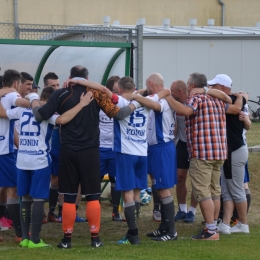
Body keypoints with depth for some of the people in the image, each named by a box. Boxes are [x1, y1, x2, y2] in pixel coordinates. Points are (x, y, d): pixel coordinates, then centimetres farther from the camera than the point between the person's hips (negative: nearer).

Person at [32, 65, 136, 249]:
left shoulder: (61, 94, -2)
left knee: (69, 197, 5)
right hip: (90, 151, 0)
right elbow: (116, 113, -5)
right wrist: (132, 106, 13)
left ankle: (67, 238, 6)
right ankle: (95, 238, 7)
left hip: (68, 151, 0)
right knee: (92, 196, 7)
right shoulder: (96, 93, 0)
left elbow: (40, 115, -5)